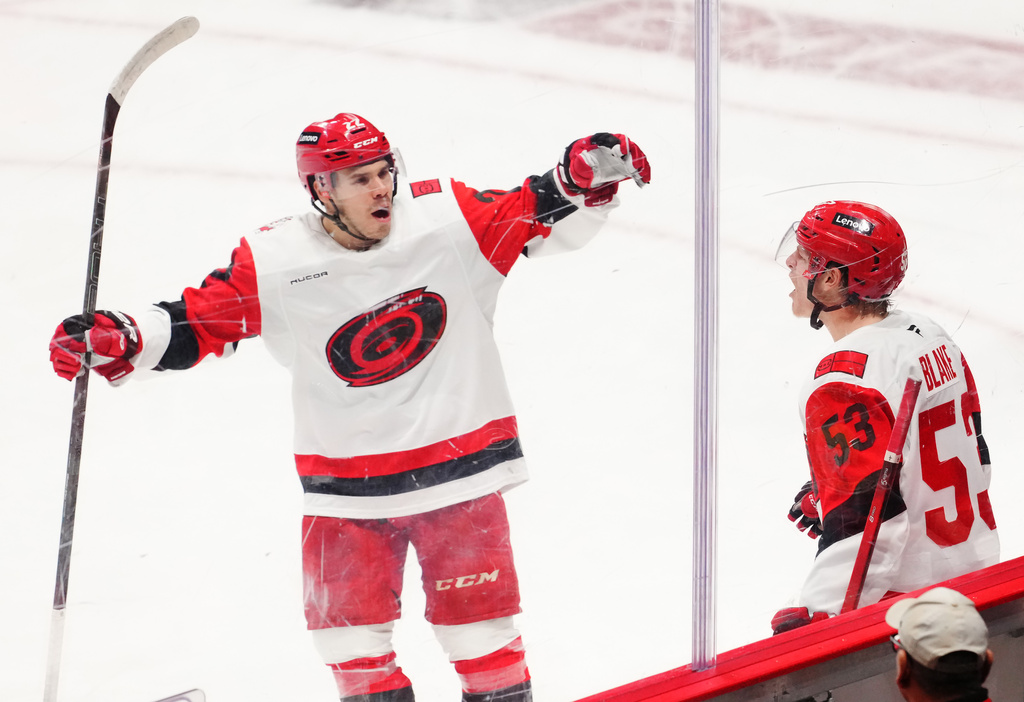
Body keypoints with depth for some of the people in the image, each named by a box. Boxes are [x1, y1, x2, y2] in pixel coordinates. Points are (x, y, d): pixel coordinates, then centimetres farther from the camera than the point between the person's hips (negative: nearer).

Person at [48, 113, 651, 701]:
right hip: (346, 486, 1)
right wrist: (112, 340, -16)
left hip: (458, 464, -1)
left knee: (477, 620, 4)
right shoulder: (275, 264, -10)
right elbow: (196, 323, -4)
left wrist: (587, 174, -21)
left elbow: (539, 215, -4)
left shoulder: (448, 220, -9)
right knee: (346, 622, 6)